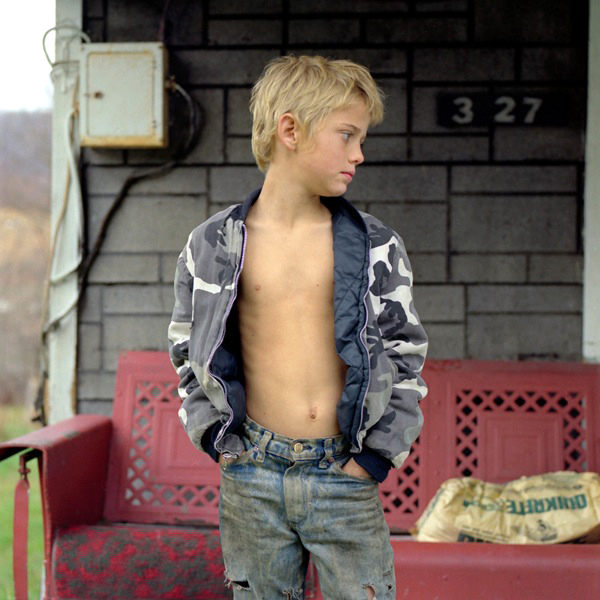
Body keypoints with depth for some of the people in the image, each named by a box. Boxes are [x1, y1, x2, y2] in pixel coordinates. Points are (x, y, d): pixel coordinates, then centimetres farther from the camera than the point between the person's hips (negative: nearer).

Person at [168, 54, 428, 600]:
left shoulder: (376, 247, 1)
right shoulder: (214, 246, 1)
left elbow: (407, 355, 7)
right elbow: (187, 352, 12)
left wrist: (379, 455, -1)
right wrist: (216, 438, 3)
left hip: (345, 479, 0)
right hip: (252, 480, 0)